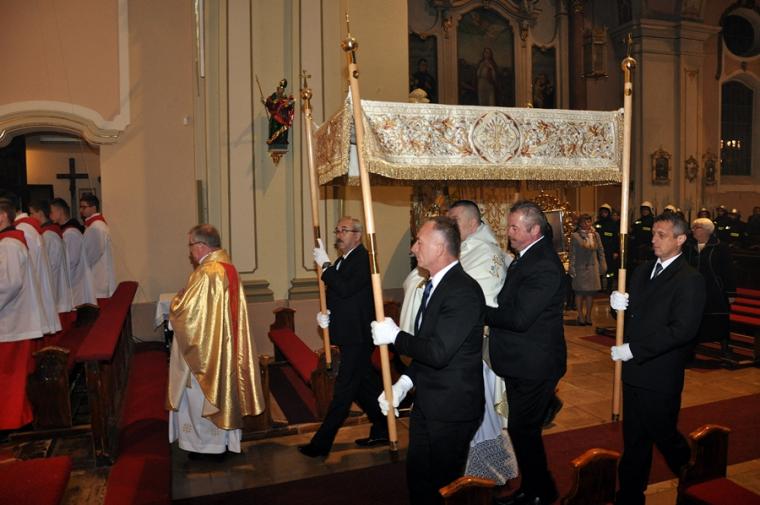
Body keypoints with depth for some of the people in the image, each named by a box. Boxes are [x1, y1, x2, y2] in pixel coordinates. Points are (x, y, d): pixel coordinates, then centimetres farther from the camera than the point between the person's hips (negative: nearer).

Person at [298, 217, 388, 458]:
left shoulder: (364, 259, -14)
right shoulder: (340, 262, 16)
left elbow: (346, 289, -27)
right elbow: (334, 296, 21)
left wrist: (325, 264, -19)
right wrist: (324, 314, 1)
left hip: (358, 338, -10)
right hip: (350, 337, 10)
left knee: (343, 390, -3)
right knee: (366, 385, 18)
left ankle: (321, 443, 3)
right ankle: (382, 430, 31)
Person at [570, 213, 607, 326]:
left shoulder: (596, 235, 7)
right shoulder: (575, 236, -3)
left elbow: (601, 251, 10)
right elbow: (572, 254, -5)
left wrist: (602, 266, 5)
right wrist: (572, 269, -9)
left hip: (593, 268, 3)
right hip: (580, 268, -3)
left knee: (591, 292, 6)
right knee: (580, 292, 2)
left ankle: (588, 315, 17)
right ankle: (580, 316, 12)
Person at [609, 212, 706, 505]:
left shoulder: (690, 280, -13)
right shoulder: (642, 272, 10)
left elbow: (682, 330, -22)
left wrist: (633, 349, -22)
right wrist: (619, 305, -12)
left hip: (660, 377, -6)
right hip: (634, 371, 6)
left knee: (663, 435, 11)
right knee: (634, 439, 16)